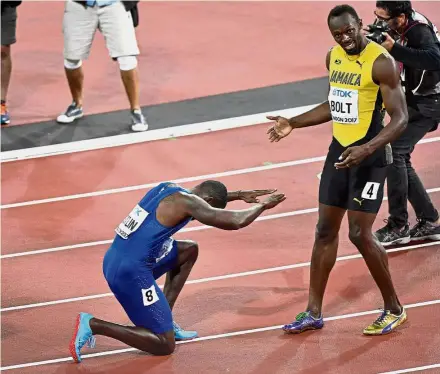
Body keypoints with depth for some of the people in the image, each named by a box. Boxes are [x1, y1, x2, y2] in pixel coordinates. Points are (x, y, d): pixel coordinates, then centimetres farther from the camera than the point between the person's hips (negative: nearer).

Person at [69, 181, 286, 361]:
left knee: (189, 251, 25)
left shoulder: (169, 189, 13)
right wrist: (263, 206, 4)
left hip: (113, 262, 10)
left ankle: (163, 321, 22)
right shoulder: (186, 202, -13)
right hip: (131, 273, -10)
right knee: (165, 346, -1)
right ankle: (92, 325, -7)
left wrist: (239, 195, 37)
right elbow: (235, 222, -14)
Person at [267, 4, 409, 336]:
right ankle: (314, 313, 18)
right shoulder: (334, 57, 6)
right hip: (339, 151, 8)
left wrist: (367, 149, -33)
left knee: (360, 234, -9)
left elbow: (400, 118, -20)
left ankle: (394, 309, 8)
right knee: (326, 230, 9)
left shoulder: (381, 62, -18)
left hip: (370, 156, -8)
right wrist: (294, 123, 16)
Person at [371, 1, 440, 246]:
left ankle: (398, 227, -11)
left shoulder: (419, 30, -29)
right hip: (413, 100, 9)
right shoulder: (401, 29, -4)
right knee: (400, 159, 9)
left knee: (393, 151, -16)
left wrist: (394, 48, -46)